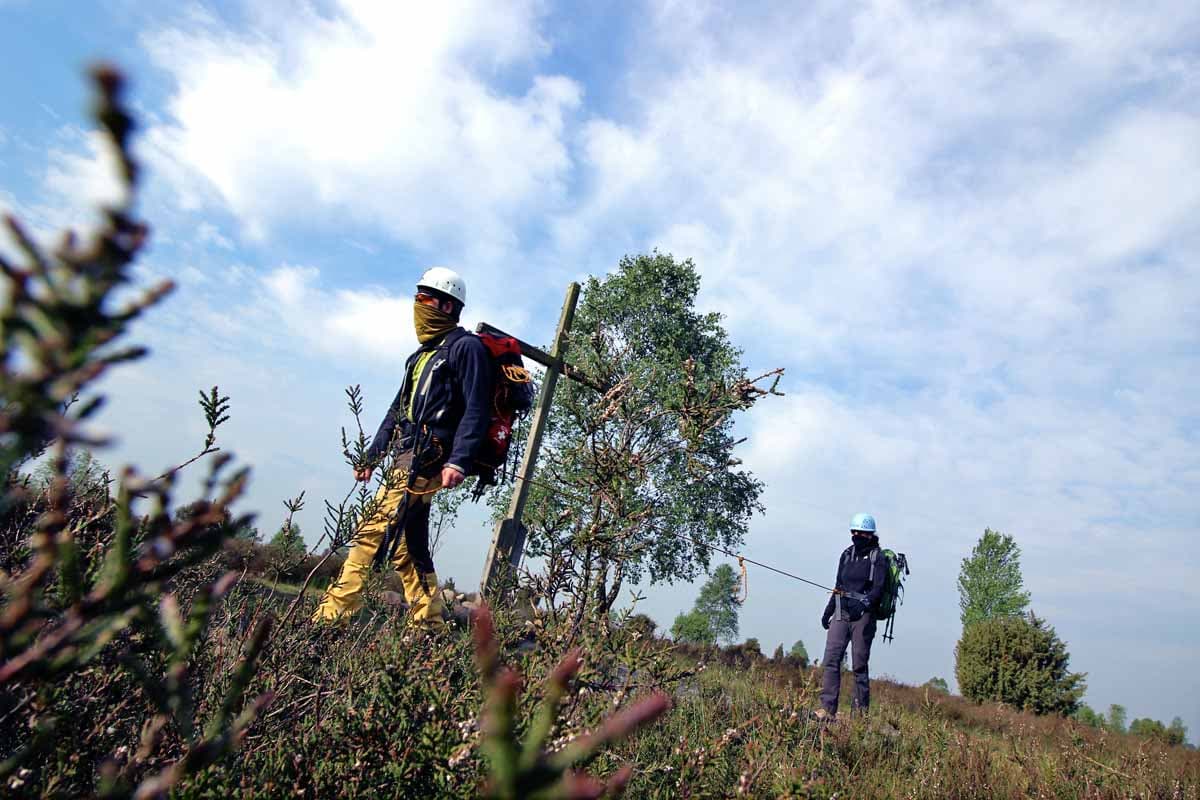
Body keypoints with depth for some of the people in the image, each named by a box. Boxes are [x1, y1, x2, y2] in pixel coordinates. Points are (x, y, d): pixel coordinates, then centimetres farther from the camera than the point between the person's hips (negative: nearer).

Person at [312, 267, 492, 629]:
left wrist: (459, 461, -26)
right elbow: (398, 410, 27)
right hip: (407, 462, 10)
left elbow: (476, 410, -15)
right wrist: (372, 455, 24)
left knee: (372, 535, -14)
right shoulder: (423, 354, 24)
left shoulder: (466, 347, -5)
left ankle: (331, 616, -10)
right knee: (410, 552, 10)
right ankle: (429, 627, 15)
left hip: (425, 462, -10)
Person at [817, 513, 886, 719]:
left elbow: (878, 589, -12)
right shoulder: (847, 554, 16)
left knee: (859, 665, -1)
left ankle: (860, 711, 10)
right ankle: (827, 708, -6)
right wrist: (828, 610, 22)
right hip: (841, 612, 5)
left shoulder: (877, 557, -1)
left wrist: (863, 603, -28)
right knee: (831, 659, -6)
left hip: (864, 615, -5)